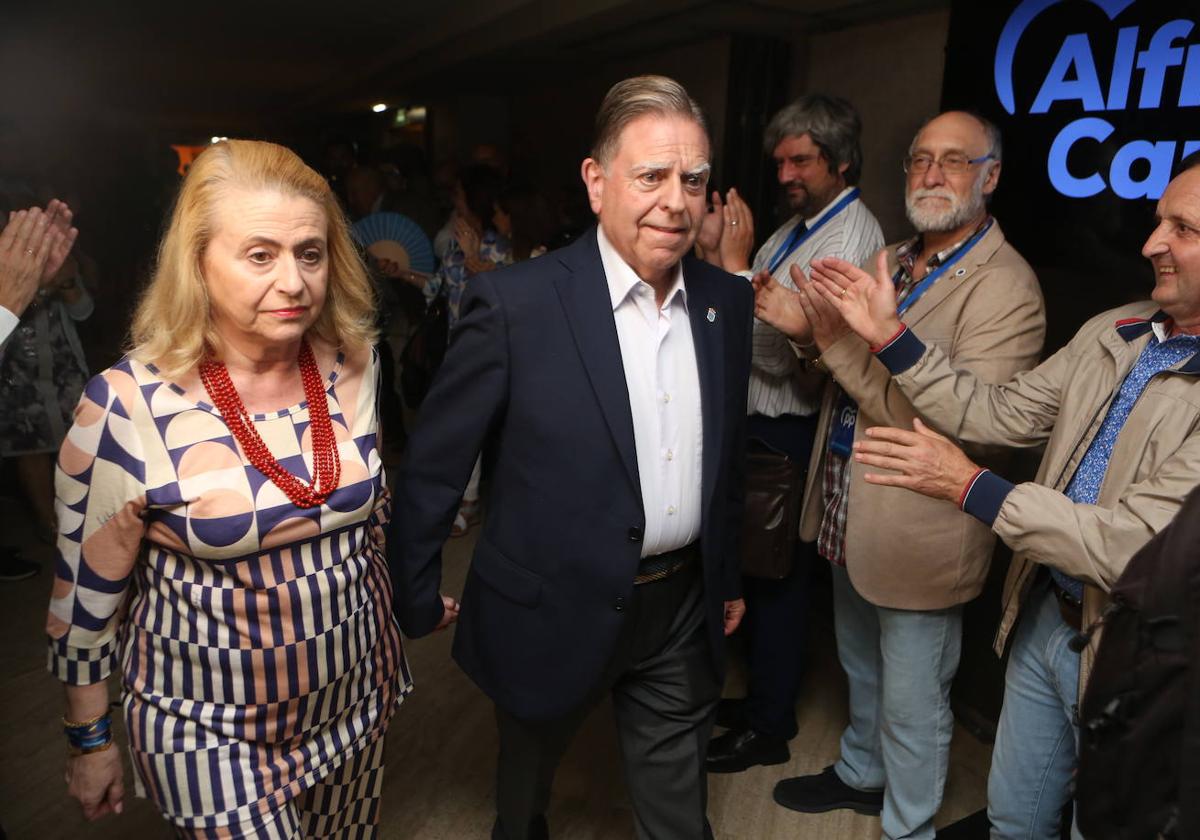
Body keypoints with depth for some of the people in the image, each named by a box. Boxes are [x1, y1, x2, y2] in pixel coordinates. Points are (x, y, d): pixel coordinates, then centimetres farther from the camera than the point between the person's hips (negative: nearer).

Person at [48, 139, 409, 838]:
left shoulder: (352, 367, -10)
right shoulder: (128, 405, -22)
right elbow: (87, 591, -9)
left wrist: (394, 625, 17)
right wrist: (91, 742, 2)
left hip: (355, 695, 4)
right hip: (213, 727, -4)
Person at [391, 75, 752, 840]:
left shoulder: (727, 302, -3)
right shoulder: (516, 304, -19)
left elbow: (728, 453, 8)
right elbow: (434, 462, -12)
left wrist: (728, 576, 14)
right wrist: (416, 598, -4)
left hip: (682, 611, 4)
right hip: (556, 610, -3)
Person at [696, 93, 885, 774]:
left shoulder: (851, 237, -18)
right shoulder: (799, 225, 12)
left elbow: (779, 352, -26)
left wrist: (737, 266, -26)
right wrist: (717, 254, -5)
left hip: (790, 434, -9)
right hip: (758, 420, 9)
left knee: (777, 574, 5)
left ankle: (769, 729, 25)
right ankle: (762, 696, 41)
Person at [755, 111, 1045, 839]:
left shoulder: (1007, 288, -18)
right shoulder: (892, 260, 8)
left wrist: (841, 340, -29)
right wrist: (808, 327, -8)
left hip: (918, 533, -8)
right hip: (851, 512, 8)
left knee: (911, 704, 12)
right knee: (864, 670, 28)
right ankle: (861, 774, 53)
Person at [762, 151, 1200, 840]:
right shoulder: (1114, 332, -1)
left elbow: (1137, 546, -28)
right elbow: (1000, 414, 0)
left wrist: (970, 486, -28)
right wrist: (889, 333, -7)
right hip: (1042, 620, 6)